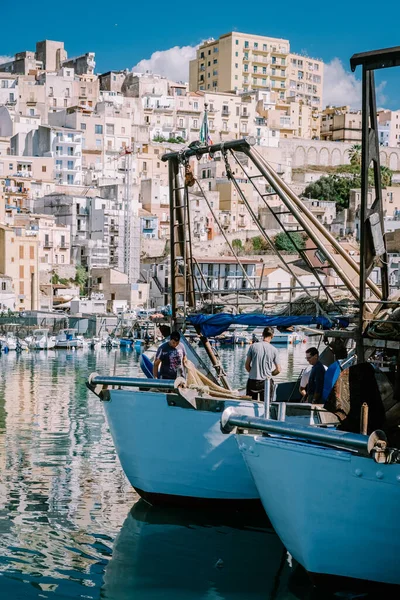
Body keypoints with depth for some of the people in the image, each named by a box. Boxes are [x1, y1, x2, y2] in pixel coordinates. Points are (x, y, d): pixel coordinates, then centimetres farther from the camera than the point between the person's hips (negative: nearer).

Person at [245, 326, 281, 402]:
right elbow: (278, 370, -1)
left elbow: (247, 366, 0)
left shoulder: (253, 346, -4)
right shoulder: (274, 350, -5)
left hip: (252, 381, 0)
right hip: (266, 382, 0)